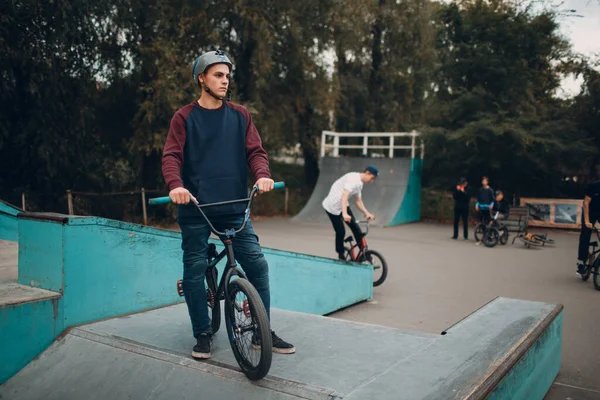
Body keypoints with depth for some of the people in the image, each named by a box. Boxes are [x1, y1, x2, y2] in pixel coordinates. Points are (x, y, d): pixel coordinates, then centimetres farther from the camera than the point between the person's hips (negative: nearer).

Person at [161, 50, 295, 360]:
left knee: (257, 264, -2)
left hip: (233, 208, 2)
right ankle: (202, 334, 21)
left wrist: (262, 175, -18)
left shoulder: (240, 116, 9)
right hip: (195, 209, -1)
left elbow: (255, 150, 4)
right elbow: (171, 156, -6)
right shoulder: (184, 117, 3)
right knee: (194, 272, 3)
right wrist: (176, 185, -26)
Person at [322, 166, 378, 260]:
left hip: (343, 205, 9)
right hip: (333, 206, -9)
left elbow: (359, 201, 13)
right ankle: (341, 255, 13)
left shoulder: (359, 184, 7)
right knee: (340, 231, -5)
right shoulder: (353, 179, -24)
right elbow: (344, 195, -36)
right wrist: (344, 214, -46)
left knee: (355, 227, 2)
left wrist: (367, 213, -1)